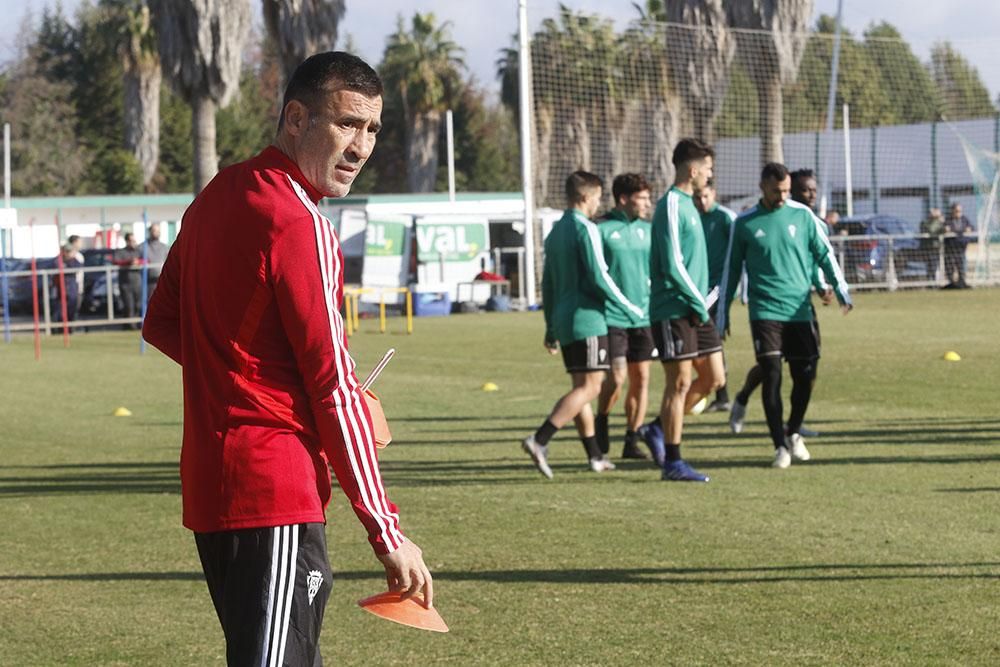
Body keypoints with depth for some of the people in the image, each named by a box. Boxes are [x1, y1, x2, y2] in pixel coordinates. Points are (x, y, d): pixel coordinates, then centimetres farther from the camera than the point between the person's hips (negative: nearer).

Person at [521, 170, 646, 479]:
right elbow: (598, 277, -16)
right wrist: (630, 308, -7)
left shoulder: (555, 232, 15)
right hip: (586, 318, -9)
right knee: (588, 388, -10)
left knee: (581, 387, 12)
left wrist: (551, 328, 24)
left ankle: (595, 456, 14)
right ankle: (539, 440, -22)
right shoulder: (585, 229, -10)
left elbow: (548, 284, 19)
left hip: (563, 321, 9)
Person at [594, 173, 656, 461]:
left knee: (641, 379, 3)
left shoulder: (647, 229, 11)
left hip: (643, 316, 5)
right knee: (617, 377, -12)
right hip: (612, 316, -5)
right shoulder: (602, 230, -6)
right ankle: (601, 422, 15)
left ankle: (632, 441, 11)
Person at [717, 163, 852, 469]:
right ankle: (780, 446, -5)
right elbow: (732, 269, 10)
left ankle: (793, 433, 27)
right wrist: (723, 313, 11)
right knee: (772, 376, -11)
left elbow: (825, 254, 10)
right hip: (765, 311, -2)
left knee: (805, 376, 3)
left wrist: (841, 290, 1)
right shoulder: (745, 223, 2)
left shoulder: (802, 215, 5)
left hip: (800, 310, 2)